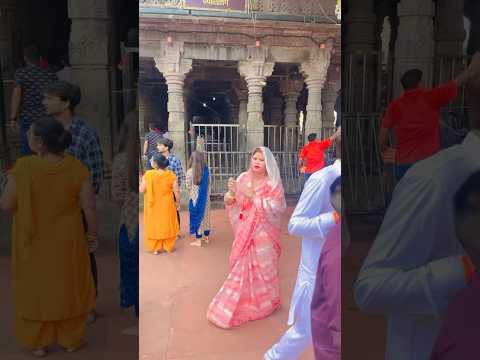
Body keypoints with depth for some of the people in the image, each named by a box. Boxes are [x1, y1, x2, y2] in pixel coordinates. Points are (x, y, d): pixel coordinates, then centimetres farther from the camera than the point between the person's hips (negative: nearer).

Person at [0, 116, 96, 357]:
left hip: (32, 242, -1)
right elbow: (89, 205, -13)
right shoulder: (75, 167, -17)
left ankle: (38, 342, 29)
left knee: (35, 288, 17)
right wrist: (92, 233, 3)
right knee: (68, 287, 16)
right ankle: (71, 339, 29)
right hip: (67, 242, 1)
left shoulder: (23, 167, -22)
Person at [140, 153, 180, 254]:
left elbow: (141, 190, -11)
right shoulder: (171, 175, -13)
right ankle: (169, 246, 26)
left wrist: (142, 180, 7)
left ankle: (155, 248, 22)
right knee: (167, 224, 16)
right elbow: (176, 191, -9)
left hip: (153, 206, -1)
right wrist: (177, 202, 6)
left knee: (154, 224, 14)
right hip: (167, 205, 1)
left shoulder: (148, 174, -18)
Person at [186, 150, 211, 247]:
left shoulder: (190, 171, -13)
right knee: (205, 215, 16)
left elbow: (188, 186, -7)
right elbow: (208, 184, 3)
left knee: (196, 216, 4)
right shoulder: (206, 170, -4)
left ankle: (198, 239, 9)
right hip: (205, 197, 4)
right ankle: (206, 237, 27)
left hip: (195, 198, -4)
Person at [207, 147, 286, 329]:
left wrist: (251, 194, -27)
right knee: (242, 266, 11)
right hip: (244, 231, 4)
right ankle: (242, 302, 30)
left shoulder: (272, 184, -10)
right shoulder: (243, 178, 1)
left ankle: (263, 302, 29)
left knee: (261, 268, 7)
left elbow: (271, 209, -19)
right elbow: (229, 202, 0)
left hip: (263, 233, -3)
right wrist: (231, 192, -23)